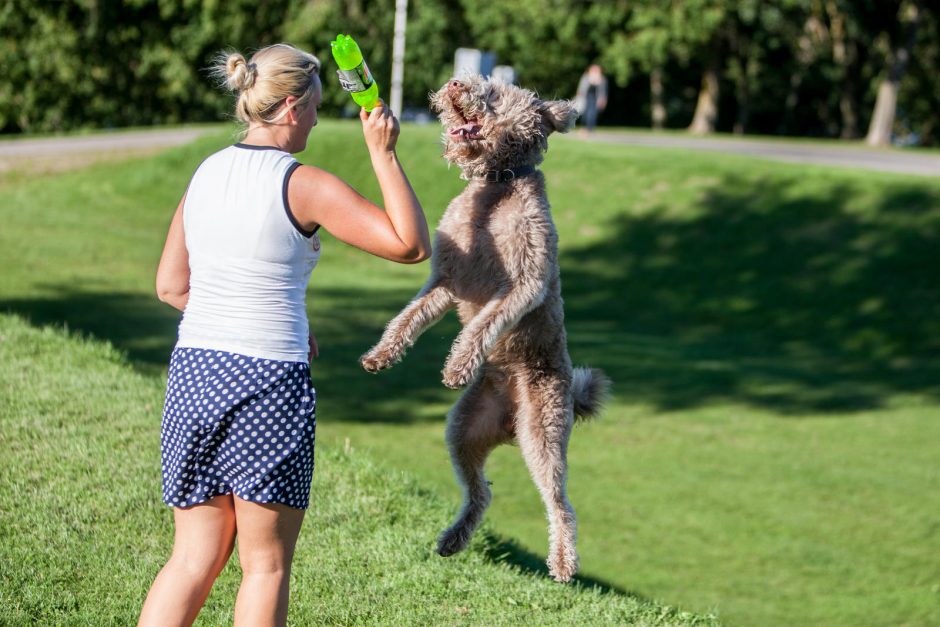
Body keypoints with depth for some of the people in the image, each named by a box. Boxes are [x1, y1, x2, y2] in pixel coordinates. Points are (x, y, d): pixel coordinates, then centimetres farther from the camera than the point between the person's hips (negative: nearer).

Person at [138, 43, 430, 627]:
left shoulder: (206, 174, 8)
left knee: (194, 557, 13)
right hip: (266, 382, -6)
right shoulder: (305, 186, -11)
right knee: (266, 564, 7)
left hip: (192, 372, 6)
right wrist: (384, 154, -4)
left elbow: (171, 285, 14)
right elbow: (411, 245, -10)